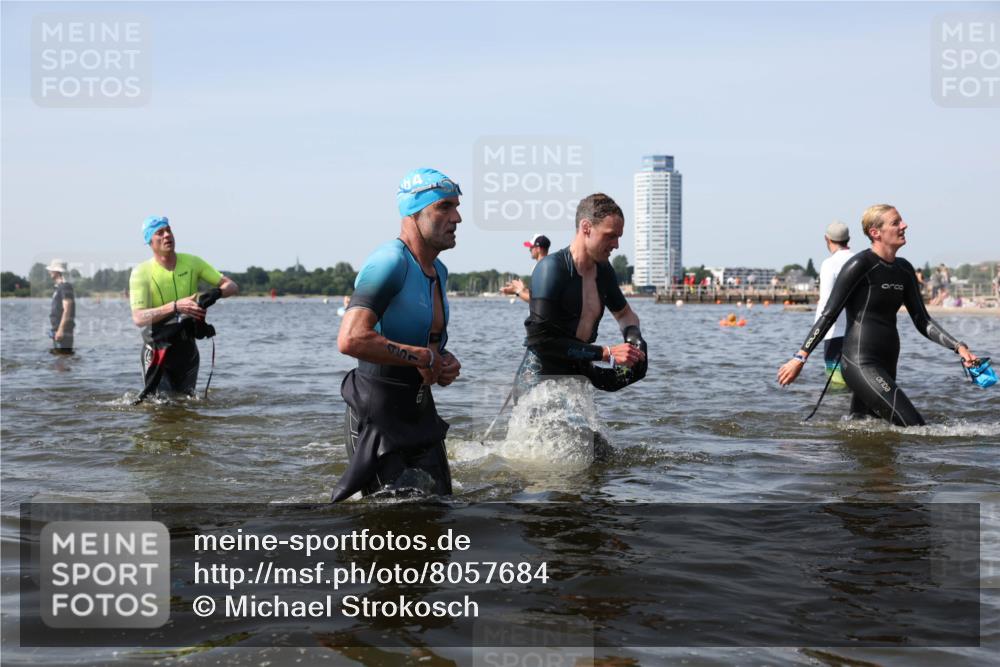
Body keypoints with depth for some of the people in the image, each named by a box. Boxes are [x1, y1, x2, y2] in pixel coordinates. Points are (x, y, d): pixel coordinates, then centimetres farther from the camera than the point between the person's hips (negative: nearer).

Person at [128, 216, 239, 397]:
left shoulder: (192, 262, -2)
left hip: (188, 347, 4)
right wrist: (175, 306, -36)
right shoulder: (141, 272, -12)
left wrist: (216, 293, -23)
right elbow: (138, 318, -24)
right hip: (157, 347, -3)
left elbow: (232, 286, 1)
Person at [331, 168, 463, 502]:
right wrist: (423, 357, -23)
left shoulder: (439, 271, 10)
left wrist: (444, 363, 3)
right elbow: (351, 339, -33)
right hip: (377, 420, -9)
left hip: (420, 414, 9)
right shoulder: (390, 262, -19)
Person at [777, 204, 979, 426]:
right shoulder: (860, 265, -10)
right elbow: (829, 314, -10)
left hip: (886, 365, 9)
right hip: (861, 364, -9)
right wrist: (800, 358, -13)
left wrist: (958, 347, 2)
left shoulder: (904, 270, 13)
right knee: (915, 429, -15)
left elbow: (922, 321, 14)